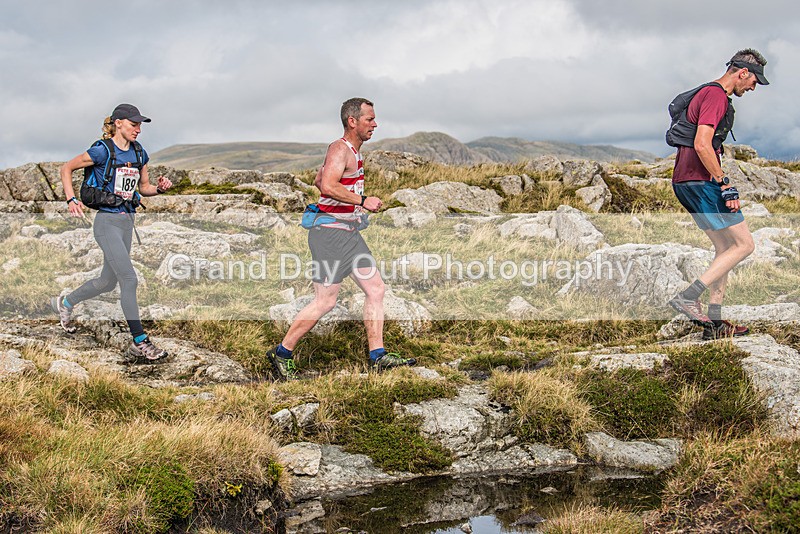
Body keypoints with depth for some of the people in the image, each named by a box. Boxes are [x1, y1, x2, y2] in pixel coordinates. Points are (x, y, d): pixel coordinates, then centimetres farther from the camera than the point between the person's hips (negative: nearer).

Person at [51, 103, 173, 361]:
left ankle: (65, 303, 42)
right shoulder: (102, 151, -12)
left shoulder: (139, 154, 7)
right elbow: (66, 168, -1)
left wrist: (160, 187, -4)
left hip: (127, 223, 8)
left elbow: (144, 187, 18)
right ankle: (140, 342, -11)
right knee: (129, 279, -15)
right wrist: (71, 200, -13)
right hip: (107, 222, -8)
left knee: (108, 282, 17)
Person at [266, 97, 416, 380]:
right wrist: (362, 201, -26)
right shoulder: (340, 148, -15)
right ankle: (281, 354, 7)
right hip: (330, 233, -10)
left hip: (349, 233, 10)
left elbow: (318, 181, 28)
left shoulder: (352, 151, 16)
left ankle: (378, 356, 10)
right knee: (325, 302, -6)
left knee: (376, 290, 6)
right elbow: (328, 186, -31)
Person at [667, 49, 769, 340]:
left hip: (685, 182, 10)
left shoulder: (707, 93, 21)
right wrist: (725, 185, -19)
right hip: (701, 182, -10)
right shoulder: (716, 96, -12)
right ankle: (688, 296, -12)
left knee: (725, 248, 13)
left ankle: (714, 323, 11)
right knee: (744, 244, -6)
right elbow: (702, 146, -23)